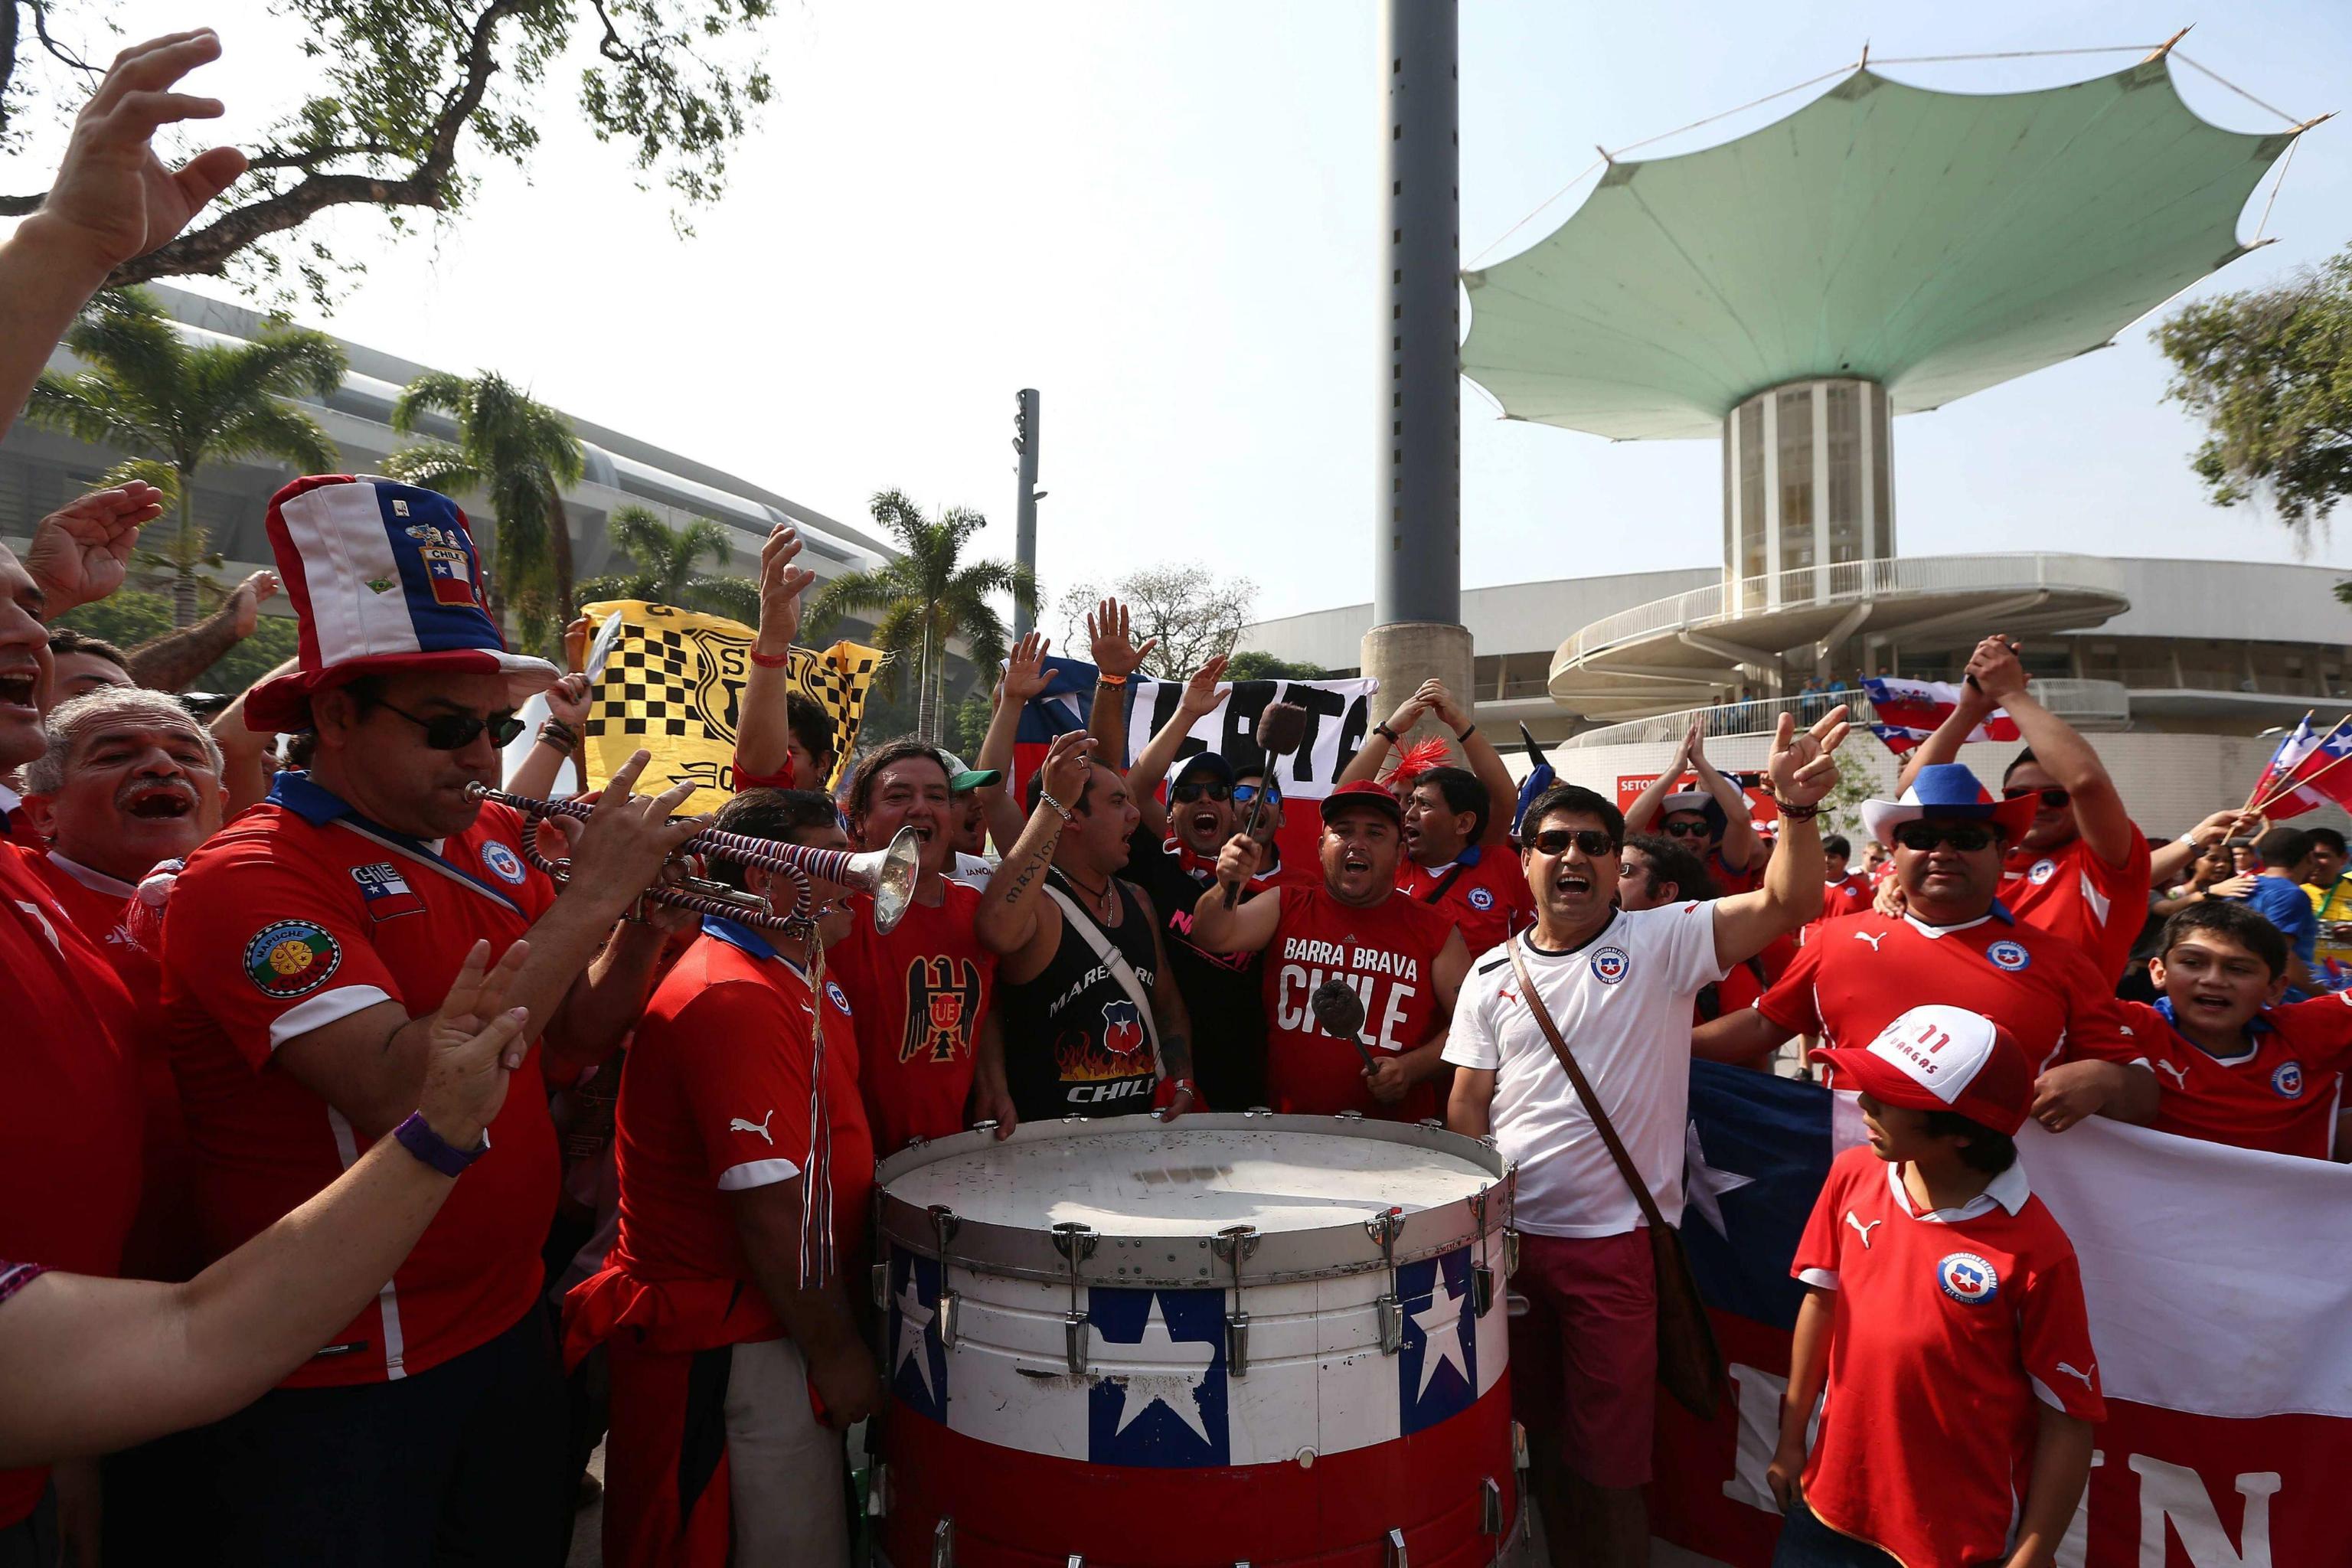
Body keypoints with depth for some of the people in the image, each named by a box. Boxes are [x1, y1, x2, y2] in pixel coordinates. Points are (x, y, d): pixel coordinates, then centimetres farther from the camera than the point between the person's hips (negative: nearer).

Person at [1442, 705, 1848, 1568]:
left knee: (1609, 1462, 6)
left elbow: (1788, 904, -18)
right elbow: (1468, 1105, 3)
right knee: (1545, 1440, 20)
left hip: (1615, 1243, -3)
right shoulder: (1494, 973, 3)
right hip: (1512, 1236, 3)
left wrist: (1798, 807, -34)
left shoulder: (1662, 941, -6)